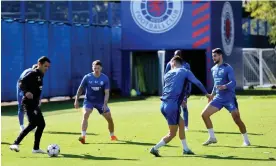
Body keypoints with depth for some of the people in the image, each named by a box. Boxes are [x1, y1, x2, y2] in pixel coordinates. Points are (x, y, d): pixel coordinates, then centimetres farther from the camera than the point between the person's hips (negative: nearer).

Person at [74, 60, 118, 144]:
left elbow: (106, 93, -13)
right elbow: (80, 88, 1)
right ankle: (83, 136, -30)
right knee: (85, 115, -26)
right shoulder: (87, 77, -11)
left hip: (101, 102, 1)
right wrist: (76, 100, -2)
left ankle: (112, 136, 26)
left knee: (109, 118, 1)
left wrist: (105, 104, -25)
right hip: (89, 101, -1)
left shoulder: (105, 78, -12)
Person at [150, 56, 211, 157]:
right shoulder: (185, 72, 4)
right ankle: (155, 148, -3)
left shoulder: (168, 74, 17)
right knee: (172, 134, 5)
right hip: (172, 106, -6)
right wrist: (206, 93, 10)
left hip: (164, 105, 6)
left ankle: (185, 149, 25)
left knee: (181, 123, 23)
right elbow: (197, 82, -2)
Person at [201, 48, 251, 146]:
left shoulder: (228, 68, -11)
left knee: (237, 119, -10)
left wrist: (224, 87, -39)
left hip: (229, 98, -7)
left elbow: (233, 82, -22)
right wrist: (212, 95, 25)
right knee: (204, 114, -2)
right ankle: (212, 138, 8)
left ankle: (246, 140, 6)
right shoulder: (214, 69, 11)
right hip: (218, 98, 7)